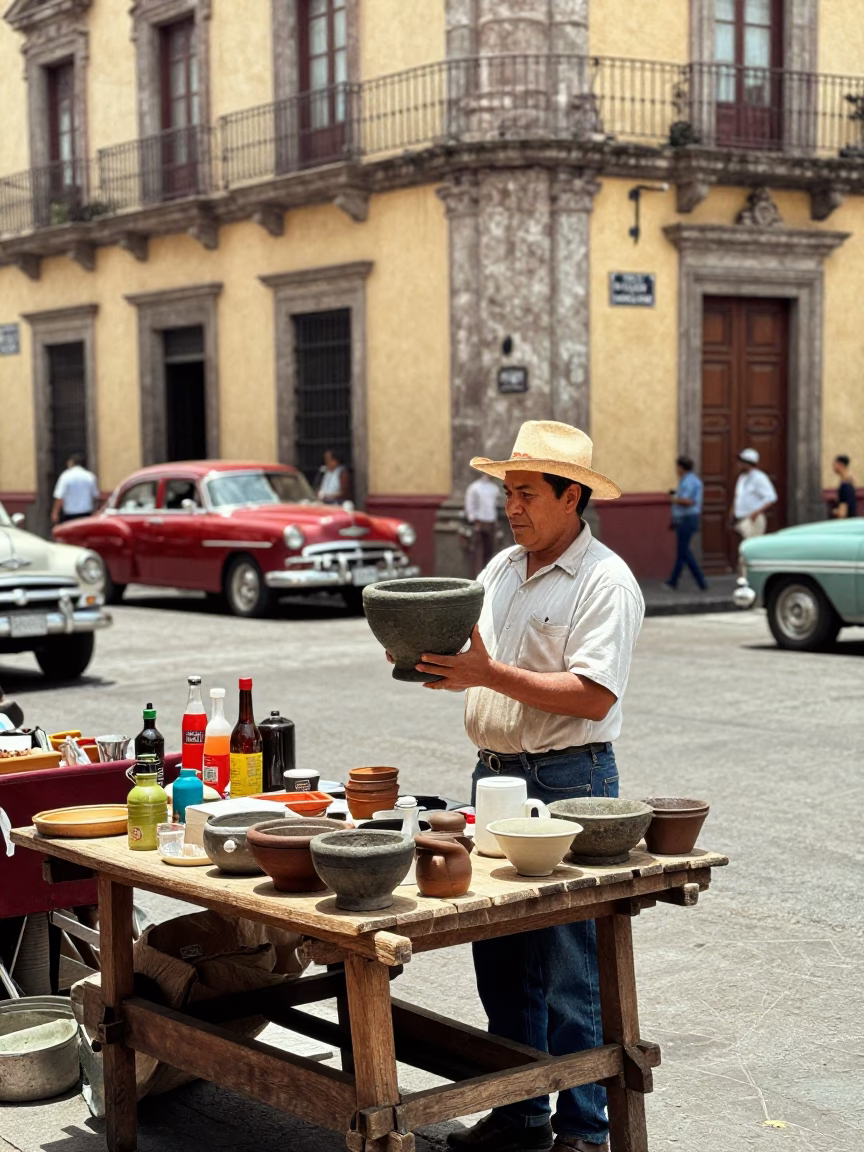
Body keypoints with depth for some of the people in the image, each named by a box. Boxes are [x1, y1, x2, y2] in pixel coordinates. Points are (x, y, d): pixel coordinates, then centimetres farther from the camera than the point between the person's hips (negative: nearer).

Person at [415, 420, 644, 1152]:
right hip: (494, 772, 8)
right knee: (501, 959, 13)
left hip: (568, 782, -8)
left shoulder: (605, 582, -10)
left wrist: (490, 674, -24)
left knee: (571, 969, -2)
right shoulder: (500, 569, 14)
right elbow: (478, 665, 18)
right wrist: (430, 659, -4)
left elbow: (593, 697, -20)